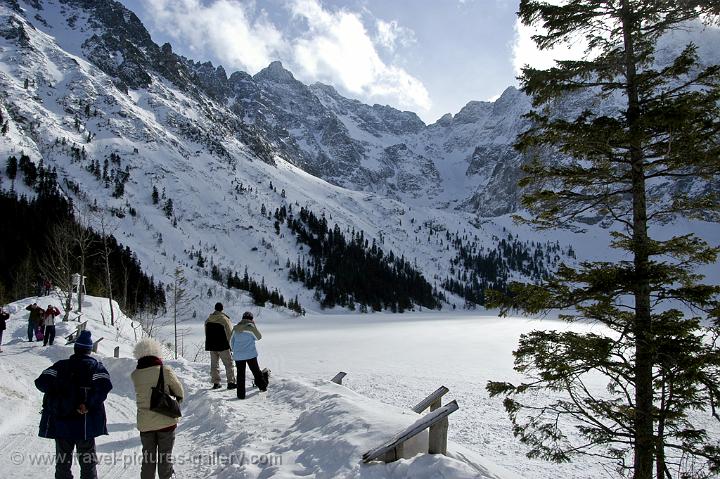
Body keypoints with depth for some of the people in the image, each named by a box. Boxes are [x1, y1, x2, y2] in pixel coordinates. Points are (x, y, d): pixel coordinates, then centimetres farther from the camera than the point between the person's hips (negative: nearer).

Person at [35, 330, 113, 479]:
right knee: (87, 461, 10)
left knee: (62, 461, 15)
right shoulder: (95, 366, -4)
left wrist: (56, 396, 8)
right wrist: (88, 404, -12)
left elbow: (41, 382, -5)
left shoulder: (61, 365, 4)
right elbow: (105, 386, -20)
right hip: (85, 424, -2)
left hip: (60, 421, 2)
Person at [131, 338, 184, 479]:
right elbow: (180, 393, -3)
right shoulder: (165, 371, -14)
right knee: (165, 457, 11)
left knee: (148, 458, 16)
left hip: (145, 424, 2)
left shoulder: (134, 375, -6)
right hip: (166, 421, -2)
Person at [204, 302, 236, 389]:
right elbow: (229, 333, -10)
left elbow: (207, 334, 14)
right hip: (223, 346, -5)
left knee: (214, 364, 13)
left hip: (211, 346, 5)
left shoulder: (207, 320, 5)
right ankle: (230, 382, 0)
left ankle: (215, 383, 15)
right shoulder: (224, 319, -13)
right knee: (229, 364, 3)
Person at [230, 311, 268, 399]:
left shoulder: (236, 328, 3)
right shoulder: (250, 327, -11)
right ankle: (262, 386, 22)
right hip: (250, 354, -3)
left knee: (240, 374, 7)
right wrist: (254, 326, 3)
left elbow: (231, 342, 10)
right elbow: (258, 337, 1)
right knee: (256, 371, 13)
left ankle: (241, 395, 8)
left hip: (238, 355, 3)